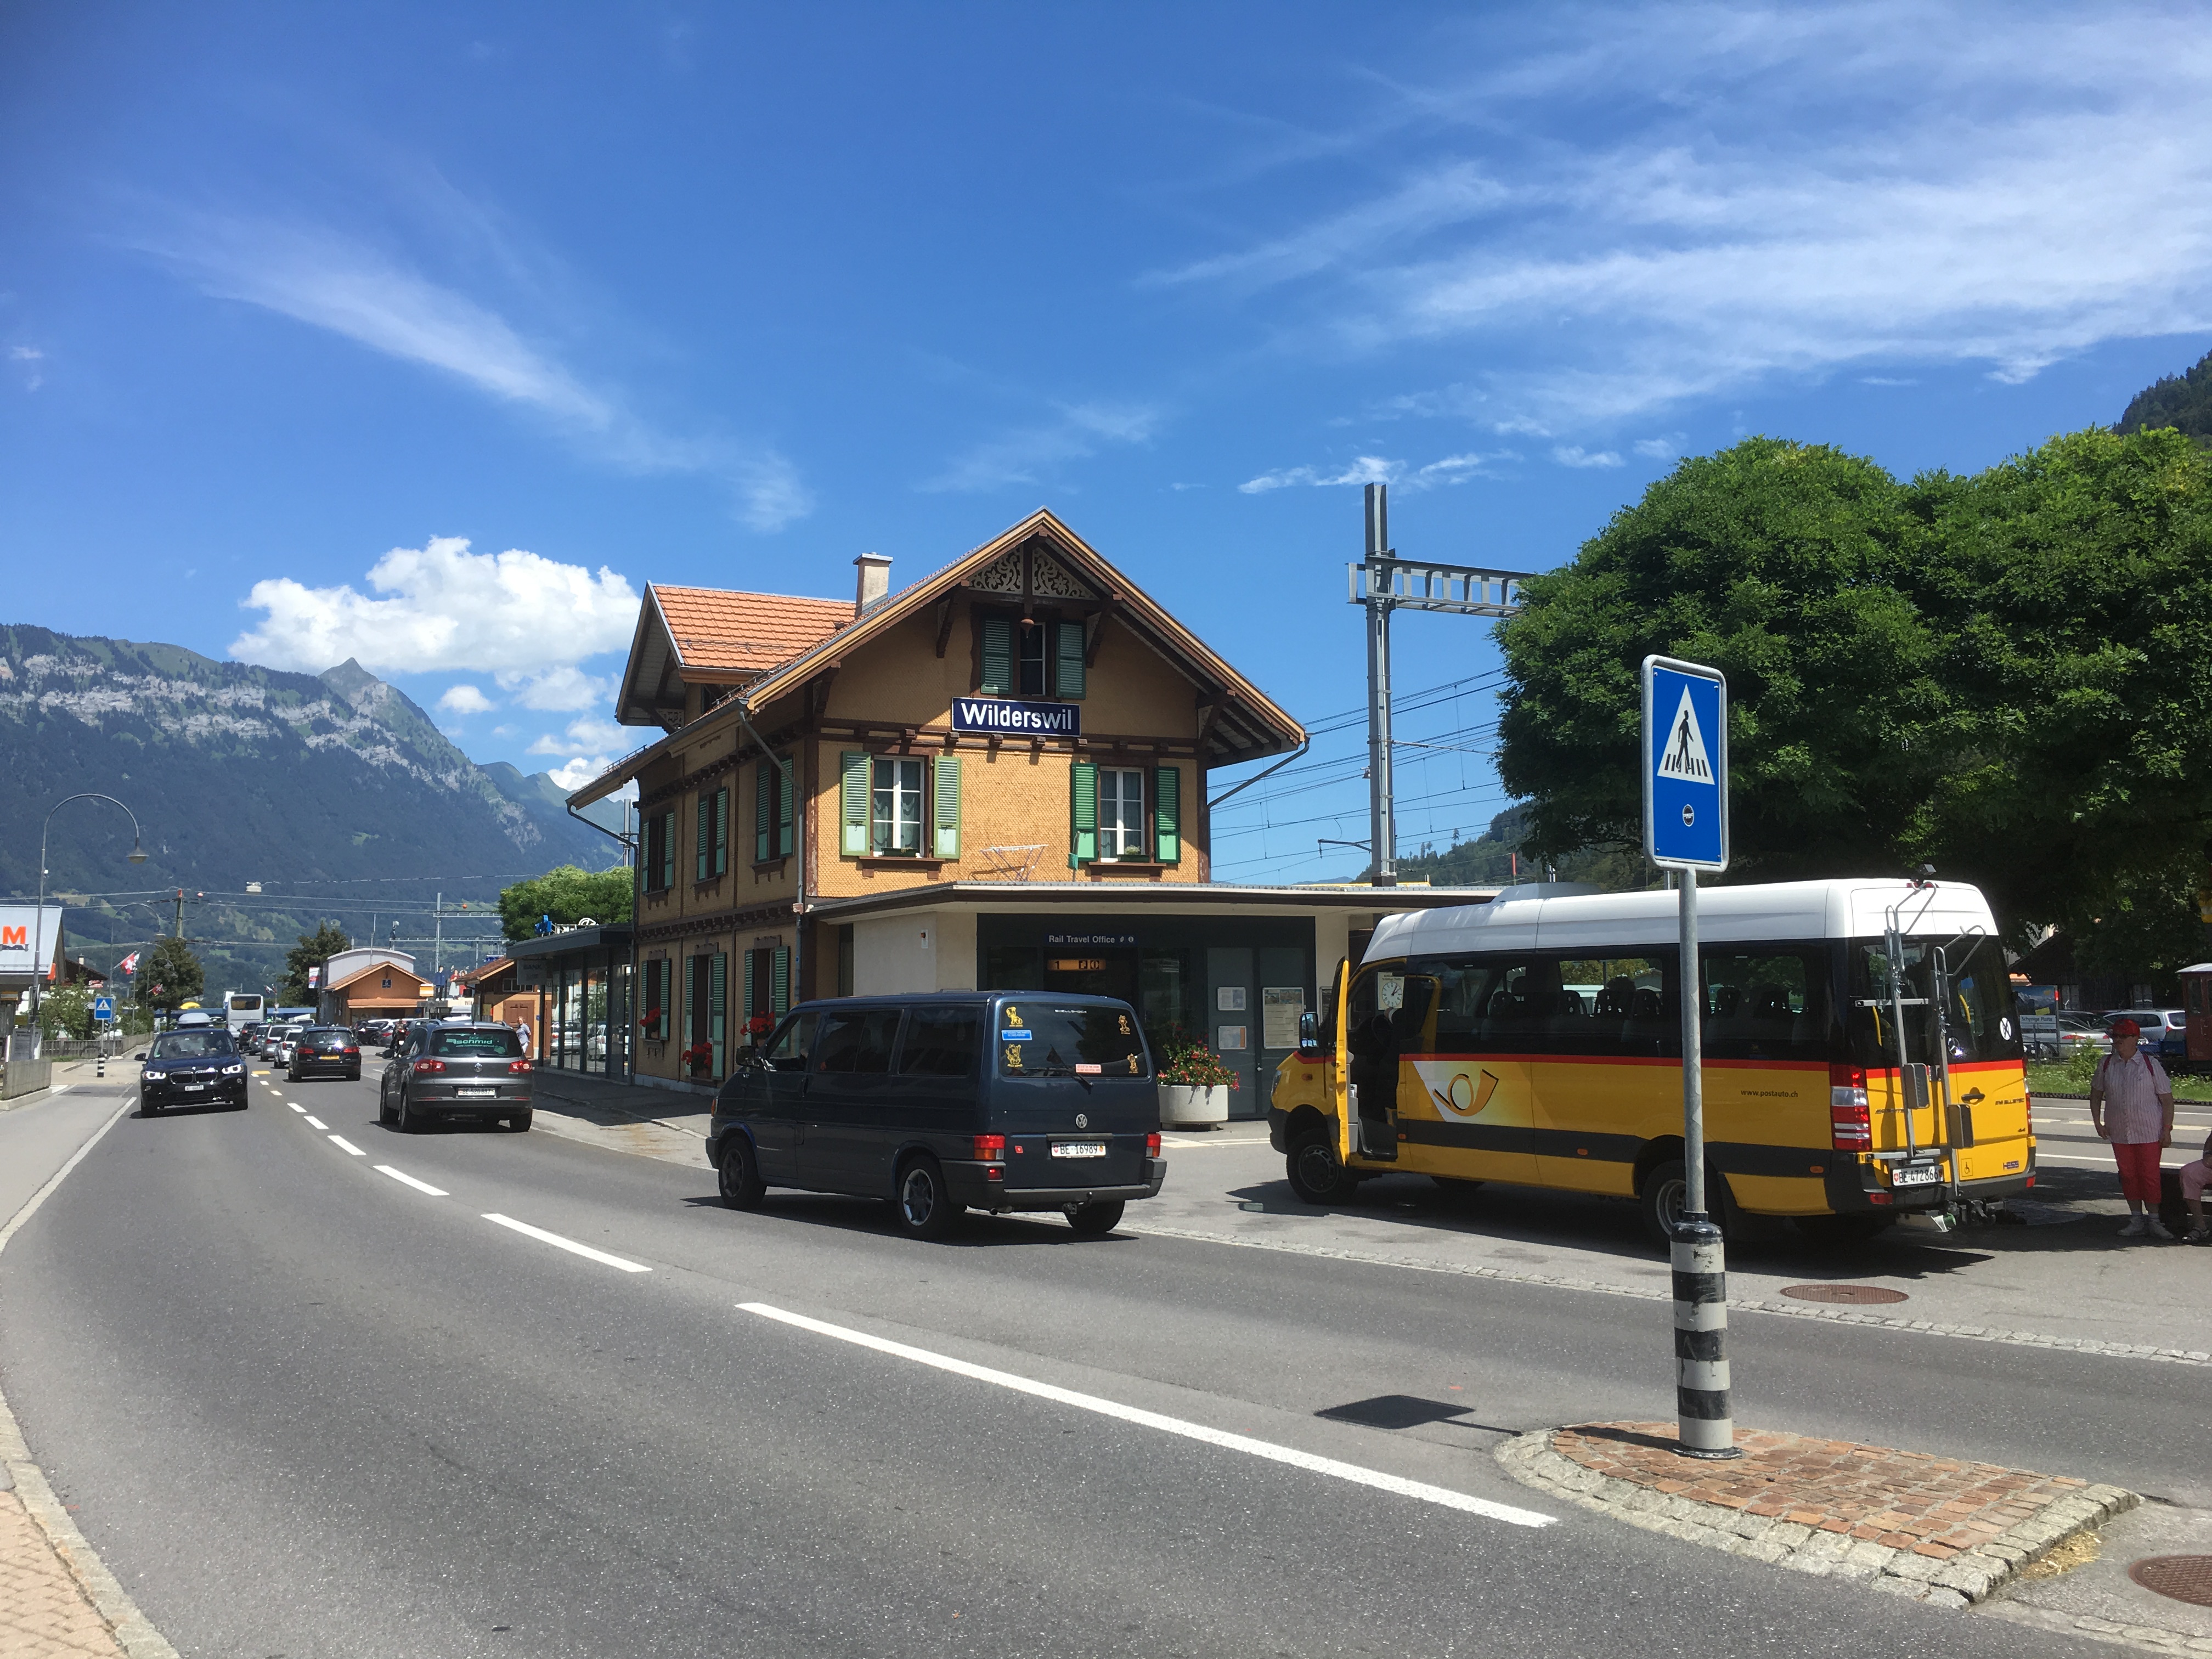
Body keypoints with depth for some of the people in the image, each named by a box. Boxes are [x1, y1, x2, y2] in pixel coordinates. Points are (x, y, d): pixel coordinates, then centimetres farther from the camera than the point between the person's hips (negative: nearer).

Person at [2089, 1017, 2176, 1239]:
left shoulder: (2151, 1064, -3)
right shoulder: (2106, 1064, 5)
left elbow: (2167, 1099, -2)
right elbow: (2096, 1094, 15)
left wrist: (2167, 1129, -6)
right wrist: (2098, 1123, 8)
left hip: (2149, 1133, -3)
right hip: (2119, 1133, 3)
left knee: (2150, 1176, 0)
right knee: (2128, 1176, 8)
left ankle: (2154, 1220, 11)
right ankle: (2136, 1220, 17)